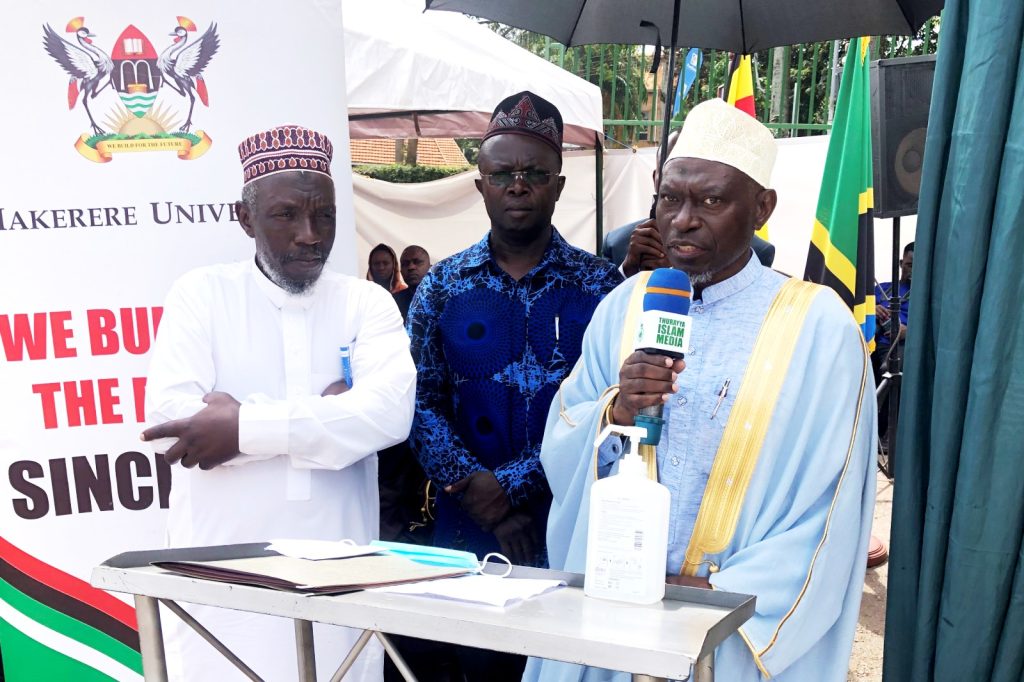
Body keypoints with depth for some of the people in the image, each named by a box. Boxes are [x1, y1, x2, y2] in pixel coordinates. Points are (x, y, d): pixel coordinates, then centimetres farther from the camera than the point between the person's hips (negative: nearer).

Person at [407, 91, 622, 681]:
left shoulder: (600, 286, -4)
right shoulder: (442, 286, 2)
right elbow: (421, 403, -3)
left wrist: (513, 484, -18)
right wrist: (476, 488, -16)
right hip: (467, 528, 2)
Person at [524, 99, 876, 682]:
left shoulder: (819, 327, -11)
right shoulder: (626, 306, 0)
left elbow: (831, 513, -11)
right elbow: (559, 450, 0)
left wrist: (723, 592, -18)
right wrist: (616, 411, -19)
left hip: (745, 631, -3)